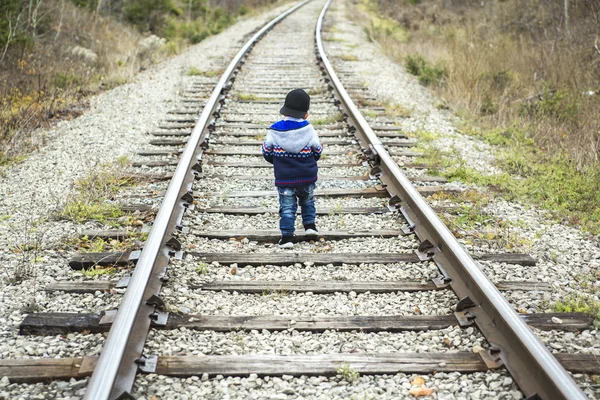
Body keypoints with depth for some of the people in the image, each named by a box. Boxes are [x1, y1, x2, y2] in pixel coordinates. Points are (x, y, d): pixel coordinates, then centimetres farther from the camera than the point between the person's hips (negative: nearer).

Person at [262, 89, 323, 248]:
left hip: (284, 178, -1)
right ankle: (310, 224, 26)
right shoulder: (309, 130, -11)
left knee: (287, 207, 5)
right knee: (308, 201, 26)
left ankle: (287, 236, 2)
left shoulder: (274, 131, -10)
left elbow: (267, 153, 0)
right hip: (307, 177, 1)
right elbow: (317, 152, 2)